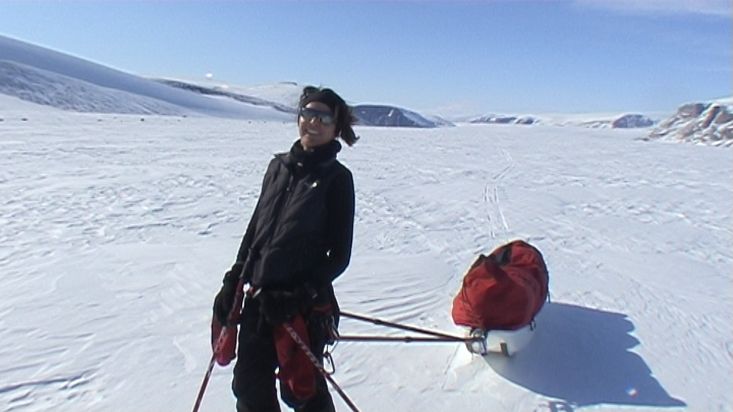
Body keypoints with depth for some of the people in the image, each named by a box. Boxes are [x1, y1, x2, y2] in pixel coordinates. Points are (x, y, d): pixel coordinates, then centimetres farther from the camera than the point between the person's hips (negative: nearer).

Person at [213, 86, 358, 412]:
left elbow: (339, 255, -8)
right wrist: (233, 281, 10)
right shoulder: (279, 166, 6)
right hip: (258, 297, 5)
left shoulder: (337, 177, -8)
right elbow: (255, 227, 13)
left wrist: (303, 294, -16)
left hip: (304, 306, -5)